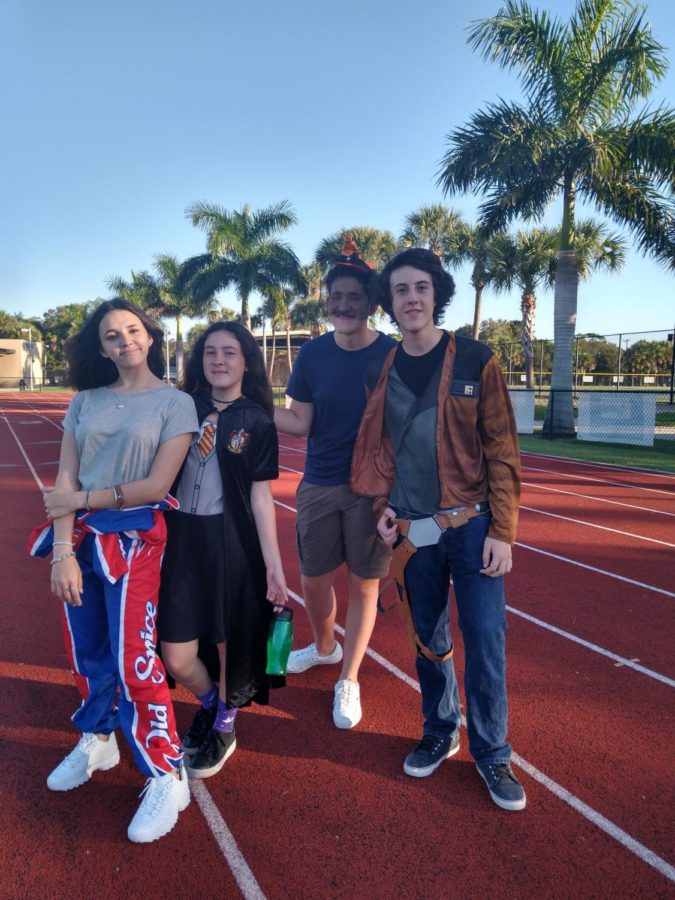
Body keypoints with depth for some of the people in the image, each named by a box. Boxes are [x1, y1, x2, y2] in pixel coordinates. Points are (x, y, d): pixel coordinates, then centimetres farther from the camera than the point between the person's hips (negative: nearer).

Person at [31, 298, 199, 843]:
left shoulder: (175, 403, -4)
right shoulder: (86, 401, 6)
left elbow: (157, 485, -11)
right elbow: (65, 483, 1)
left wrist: (83, 500, -7)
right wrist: (63, 551, -9)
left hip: (134, 541, -4)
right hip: (81, 539, 4)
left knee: (134, 659, -5)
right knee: (88, 652, 15)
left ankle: (168, 776, 12)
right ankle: (98, 741, 40)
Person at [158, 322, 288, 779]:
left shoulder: (257, 420, -4)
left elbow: (261, 495, -5)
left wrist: (274, 563, -8)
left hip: (233, 543, -2)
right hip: (181, 540, 3)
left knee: (230, 643, 10)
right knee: (177, 658, 4)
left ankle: (224, 728, 39)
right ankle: (208, 704, 39)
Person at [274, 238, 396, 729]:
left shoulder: (392, 355, -7)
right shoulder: (312, 354, 0)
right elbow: (300, 423, 0)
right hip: (319, 485, 3)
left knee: (365, 583, 8)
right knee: (313, 579, 13)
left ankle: (349, 681, 28)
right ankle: (325, 647, 44)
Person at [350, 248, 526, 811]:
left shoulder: (476, 361, -5)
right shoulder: (383, 372, 5)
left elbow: (502, 450, -6)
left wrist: (502, 531, -10)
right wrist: (383, 505, -1)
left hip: (473, 527, -3)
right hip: (414, 532, 3)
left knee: (485, 642, 2)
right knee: (429, 639, 15)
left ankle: (492, 754, 23)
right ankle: (441, 733, 36)